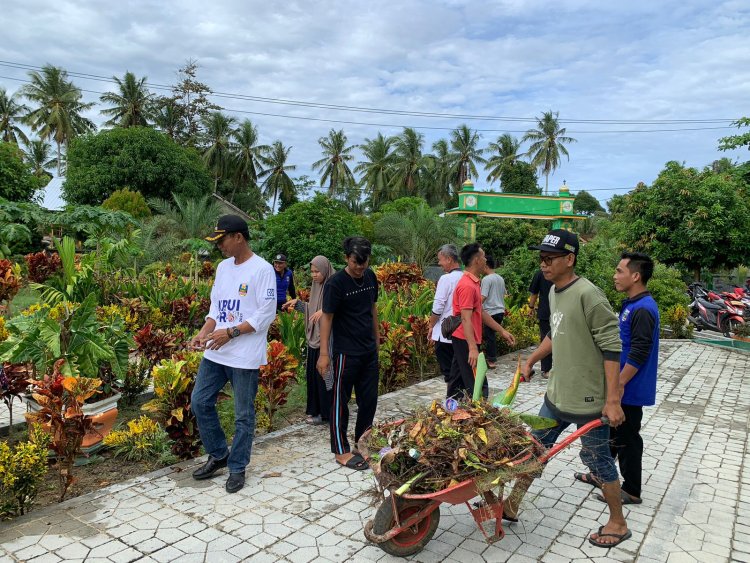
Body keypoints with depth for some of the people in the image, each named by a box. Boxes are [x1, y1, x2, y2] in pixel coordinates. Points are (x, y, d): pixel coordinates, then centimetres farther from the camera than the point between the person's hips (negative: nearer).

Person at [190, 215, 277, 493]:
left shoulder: (262, 269, -12)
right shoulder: (222, 267, 10)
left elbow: (266, 315, -15)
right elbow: (216, 306, 14)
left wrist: (230, 333, -19)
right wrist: (203, 333, -2)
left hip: (245, 355, -7)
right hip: (215, 352, 7)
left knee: (243, 415, 5)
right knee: (200, 402, 12)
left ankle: (237, 468, 23)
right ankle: (219, 455, 30)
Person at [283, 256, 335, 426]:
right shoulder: (316, 286, 10)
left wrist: (324, 312, -35)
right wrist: (297, 303, 13)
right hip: (314, 337, 8)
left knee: (324, 375, 0)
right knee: (312, 374, 14)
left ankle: (326, 413, 12)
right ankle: (315, 409, 27)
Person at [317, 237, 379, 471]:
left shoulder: (370, 277, 4)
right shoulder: (336, 283, -15)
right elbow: (326, 317, -14)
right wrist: (324, 353, -17)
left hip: (369, 350, 7)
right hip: (346, 352, -7)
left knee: (369, 399, 14)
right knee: (341, 401, 5)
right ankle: (341, 451, 16)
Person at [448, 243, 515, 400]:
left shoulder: (473, 282, 13)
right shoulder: (467, 285, -19)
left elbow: (481, 312, 18)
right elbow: (466, 319, -25)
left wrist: (502, 330, 16)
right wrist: (473, 348, -31)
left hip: (462, 340, 10)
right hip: (466, 341, -10)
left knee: (458, 382, 14)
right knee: (479, 388, -6)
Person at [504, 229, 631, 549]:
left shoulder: (588, 295, -21)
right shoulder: (554, 293, 5)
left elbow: (611, 347, -21)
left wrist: (612, 400, -21)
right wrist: (531, 361, 23)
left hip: (588, 401, -8)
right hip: (557, 395, 8)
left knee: (598, 460, 8)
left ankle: (618, 525, 31)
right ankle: (512, 505, 32)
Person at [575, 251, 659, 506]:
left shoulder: (643, 309, -23)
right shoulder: (631, 304, 8)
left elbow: (639, 355, -25)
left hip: (629, 390, -9)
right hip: (621, 386, 9)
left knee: (627, 439, 4)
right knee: (611, 432, 20)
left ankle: (631, 491, 19)